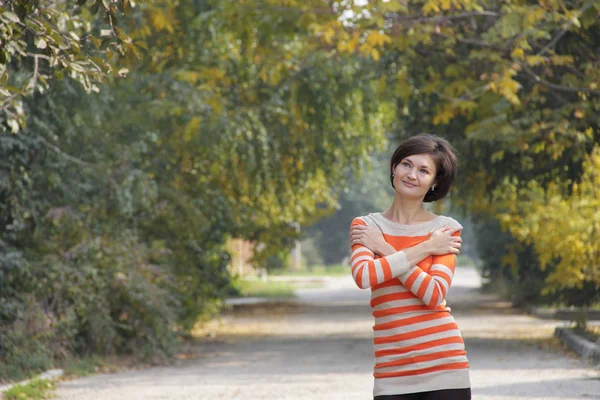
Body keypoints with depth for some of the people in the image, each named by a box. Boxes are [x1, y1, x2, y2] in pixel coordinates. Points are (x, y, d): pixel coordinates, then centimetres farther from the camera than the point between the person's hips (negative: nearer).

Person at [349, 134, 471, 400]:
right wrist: (425, 248, -10)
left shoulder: (446, 229, 3)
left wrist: (384, 249, -10)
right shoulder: (365, 227, 6)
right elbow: (363, 276, -15)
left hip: (444, 368, -1)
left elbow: (434, 295, -11)